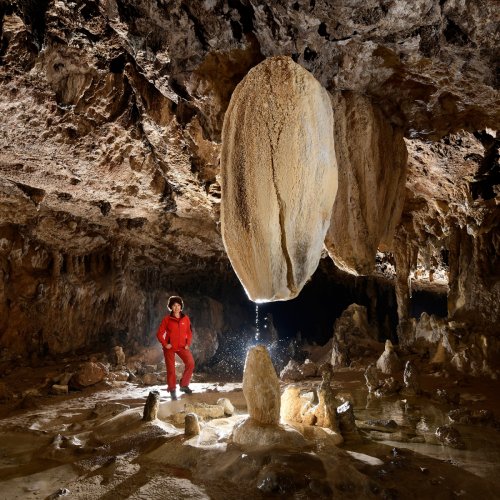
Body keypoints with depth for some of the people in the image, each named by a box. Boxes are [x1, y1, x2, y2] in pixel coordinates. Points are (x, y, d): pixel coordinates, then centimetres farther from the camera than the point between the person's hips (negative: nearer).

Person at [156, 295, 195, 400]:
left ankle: (184, 384, 0)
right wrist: (165, 344, -10)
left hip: (182, 346, 2)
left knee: (190, 363, -18)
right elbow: (159, 334, 0)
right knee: (171, 368, 0)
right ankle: (172, 390, 17)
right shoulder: (167, 319, -3)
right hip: (170, 347, -2)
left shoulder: (185, 319, 3)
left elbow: (189, 333, 11)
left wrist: (188, 344, -1)